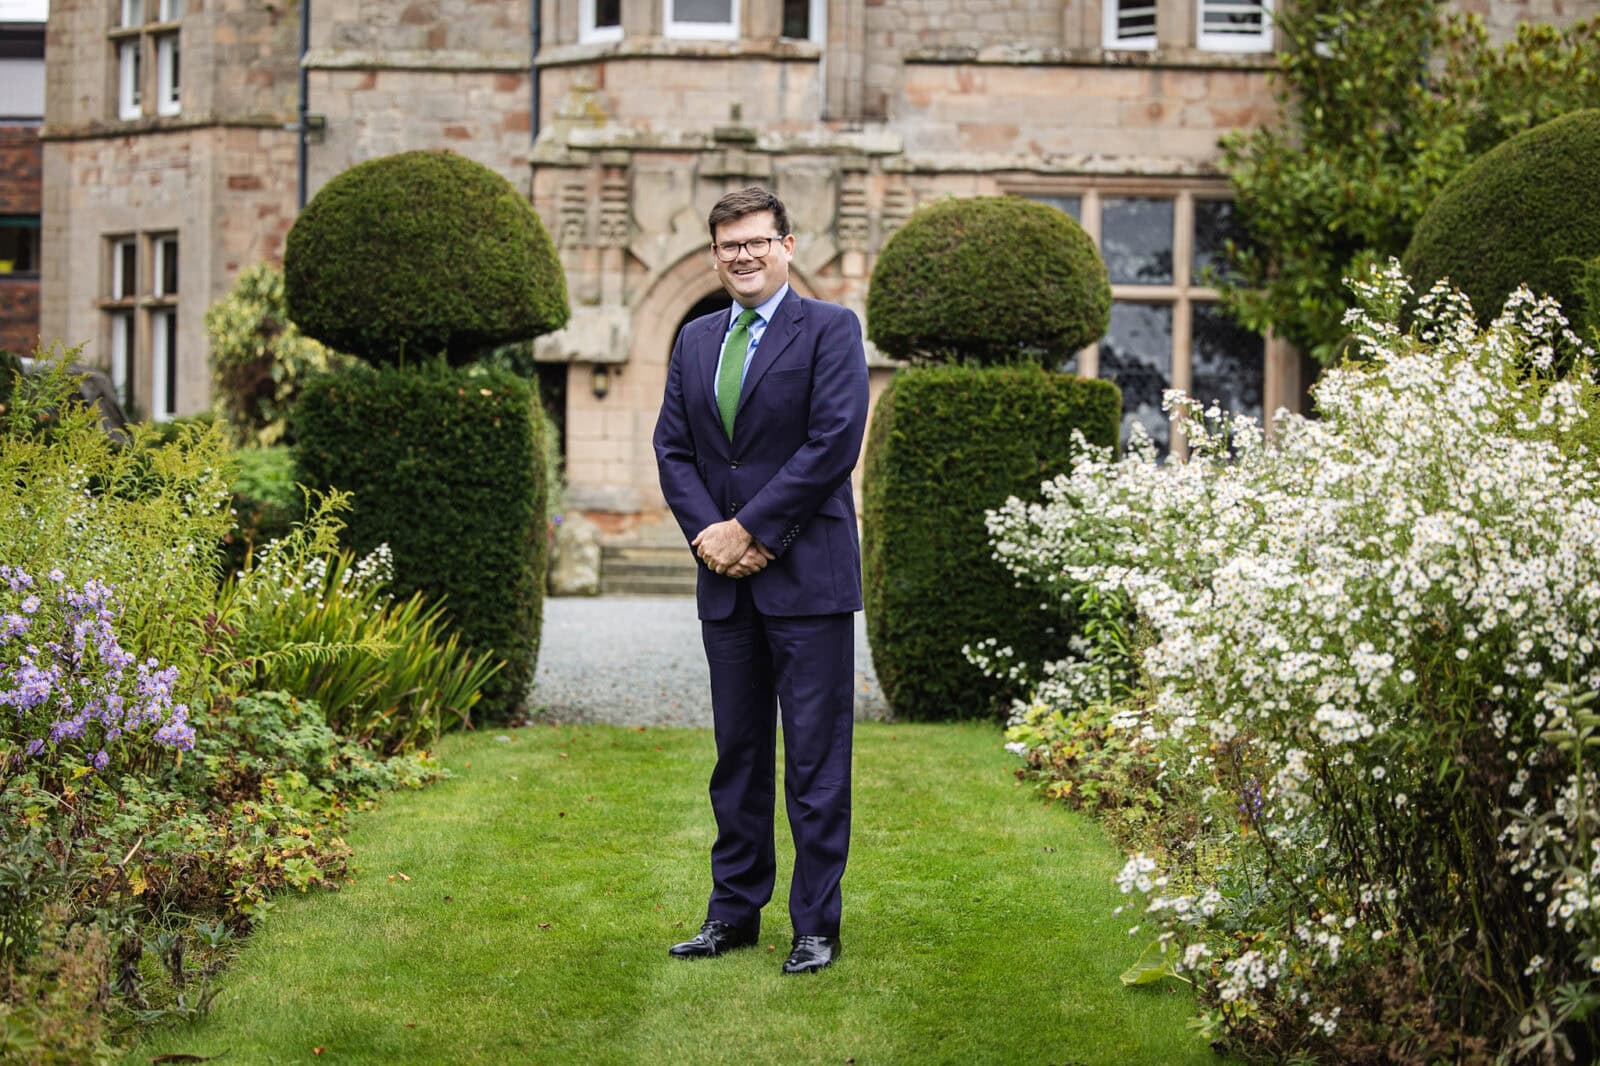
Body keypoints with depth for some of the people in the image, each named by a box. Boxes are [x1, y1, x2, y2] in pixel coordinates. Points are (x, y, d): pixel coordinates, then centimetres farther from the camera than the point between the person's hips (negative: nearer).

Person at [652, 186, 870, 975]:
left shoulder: (830, 330, -4)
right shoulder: (696, 341, 14)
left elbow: (834, 443, -13)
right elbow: (673, 448, 11)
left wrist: (752, 530, -14)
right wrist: (706, 533, -6)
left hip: (807, 577, -6)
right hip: (727, 582, 6)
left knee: (816, 758, -2)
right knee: (737, 752, 12)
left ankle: (817, 925, 3)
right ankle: (734, 911, 20)